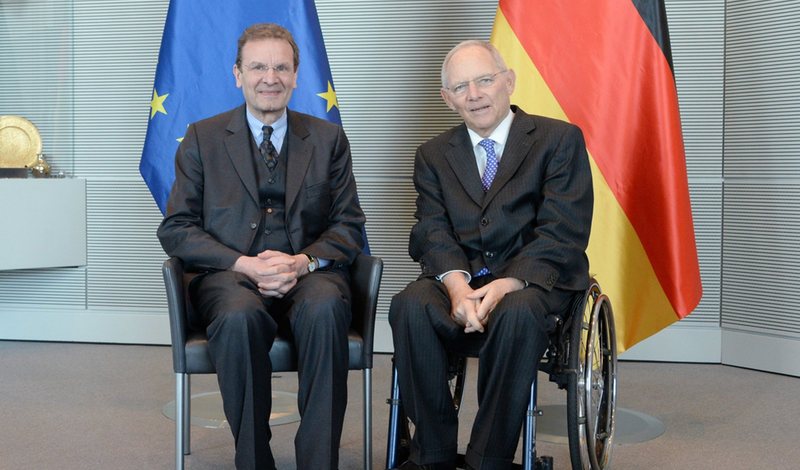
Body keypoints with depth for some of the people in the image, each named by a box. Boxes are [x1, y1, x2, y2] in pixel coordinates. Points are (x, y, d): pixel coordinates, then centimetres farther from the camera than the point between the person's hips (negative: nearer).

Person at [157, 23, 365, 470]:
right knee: (240, 317, -36)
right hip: (230, 274, 0)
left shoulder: (329, 139, 14)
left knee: (325, 310, -35)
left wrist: (304, 261, -13)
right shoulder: (203, 138, 11)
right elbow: (176, 229, 5)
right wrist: (244, 265, -12)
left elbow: (349, 224, 9)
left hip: (309, 272, 1)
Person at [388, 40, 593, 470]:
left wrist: (506, 285, -21)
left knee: (516, 314, -37)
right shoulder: (433, 155, 15)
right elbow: (433, 232, 2)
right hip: (458, 278, 3)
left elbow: (562, 232, -6)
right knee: (409, 307, -29)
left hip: (532, 280, -2)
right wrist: (457, 286, -20)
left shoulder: (560, 139, 4)